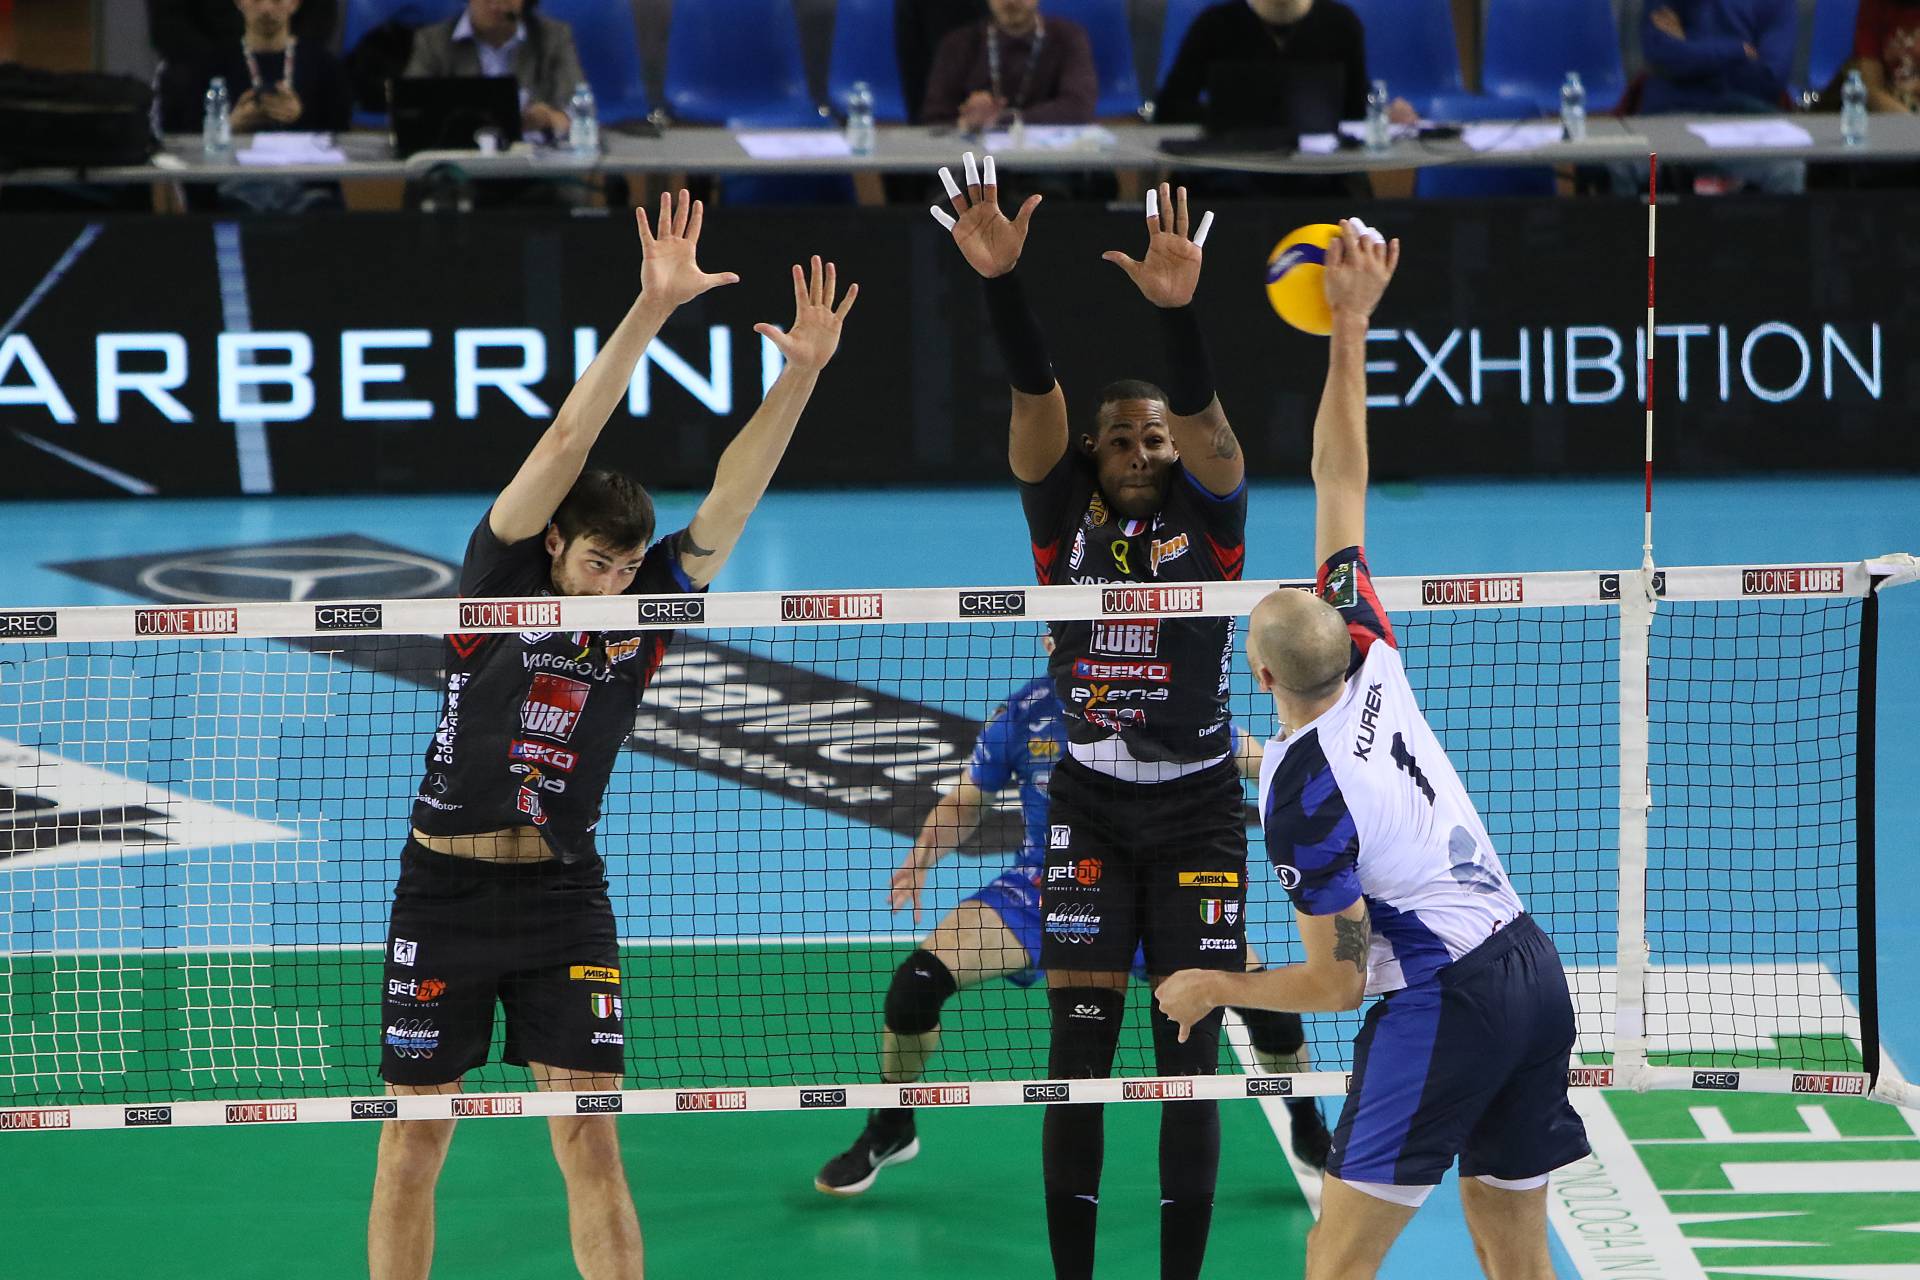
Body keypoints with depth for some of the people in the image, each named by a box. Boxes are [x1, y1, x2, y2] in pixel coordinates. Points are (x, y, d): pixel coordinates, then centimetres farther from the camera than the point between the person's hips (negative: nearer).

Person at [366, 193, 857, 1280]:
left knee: (592, 1143, -3)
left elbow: (733, 495, -8)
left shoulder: (641, 613, 0)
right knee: (414, 1143, 5)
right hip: (445, 891, -2)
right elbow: (567, 443, -18)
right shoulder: (500, 581, -8)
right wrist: (650, 311, -28)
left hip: (564, 895, 2)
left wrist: (803, 372, -21)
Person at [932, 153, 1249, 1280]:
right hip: (1089, 809, 1)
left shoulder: (1210, 520, -3)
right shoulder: (1066, 523, 0)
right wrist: (1002, 281, -30)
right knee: (1079, 1052, -1)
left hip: (1199, 813, -1)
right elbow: (1036, 396, -14)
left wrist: (1180, 308, -41)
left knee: (1190, 1060, 1)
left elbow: (1203, 415, -22)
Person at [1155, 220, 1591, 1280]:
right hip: (1532, 965, 8)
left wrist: (1214, 988, 5)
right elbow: (1341, 487, 12)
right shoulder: (1370, 658, 3)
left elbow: (1338, 981, -10)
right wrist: (1352, 328, 12)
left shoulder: (1302, 795, -15)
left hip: (1444, 1001, -8)